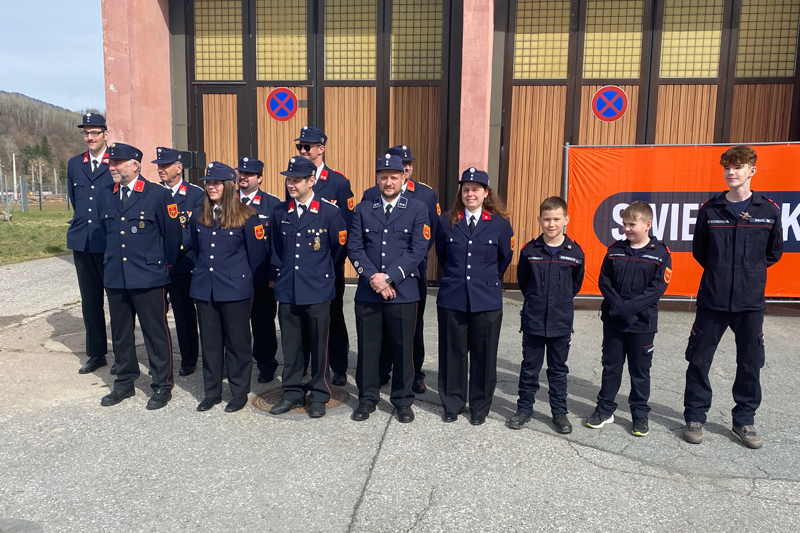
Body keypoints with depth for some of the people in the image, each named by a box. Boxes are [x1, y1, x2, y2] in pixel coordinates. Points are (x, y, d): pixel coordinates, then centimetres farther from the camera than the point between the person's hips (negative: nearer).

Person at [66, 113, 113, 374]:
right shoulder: (74, 164, 12)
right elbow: (74, 199, 22)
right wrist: (84, 220, 16)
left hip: (110, 242, -5)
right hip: (82, 242, 5)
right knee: (89, 299, 11)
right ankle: (96, 353, 23)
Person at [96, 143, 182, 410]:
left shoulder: (158, 194, -7)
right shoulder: (105, 197, 9)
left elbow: (172, 234, -2)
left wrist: (162, 266, 5)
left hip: (149, 279, -5)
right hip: (115, 278, 6)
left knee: (156, 334, 3)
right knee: (120, 334, 15)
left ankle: (162, 386, 16)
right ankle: (124, 383, 31)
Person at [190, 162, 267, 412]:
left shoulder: (246, 217, -9)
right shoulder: (199, 216, 7)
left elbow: (257, 254, -2)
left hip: (235, 290, -5)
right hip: (204, 288, 5)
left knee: (237, 342, 5)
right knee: (210, 342, 13)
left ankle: (239, 393, 20)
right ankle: (212, 392, 27)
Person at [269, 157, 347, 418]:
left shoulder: (330, 212, -7)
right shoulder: (279, 211, 6)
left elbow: (340, 249, 4)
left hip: (317, 291, -3)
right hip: (287, 290, 4)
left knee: (319, 345, 5)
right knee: (290, 345, 11)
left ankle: (319, 396, 20)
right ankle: (293, 393, 26)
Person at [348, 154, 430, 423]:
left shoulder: (418, 209, 2)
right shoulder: (363, 209, 9)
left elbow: (418, 250, -7)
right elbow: (354, 248, 1)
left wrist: (389, 277, -14)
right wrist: (372, 278, -12)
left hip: (403, 292, -2)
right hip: (368, 292, 2)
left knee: (403, 348, 7)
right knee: (368, 348, 9)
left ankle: (403, 401, 23)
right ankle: (367, 398, 24)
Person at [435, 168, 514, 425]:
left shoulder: (500, 224, -1)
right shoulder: (447, 222, 3)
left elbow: (505, 258, 12)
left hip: (487, 301, -1)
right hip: (451, 298, 1)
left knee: (484, 355, 8)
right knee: (452, 353, 9)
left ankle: (480, 408, 25)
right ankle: (452, 404, 26)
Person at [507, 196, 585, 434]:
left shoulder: (575, 253, -4)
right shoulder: (529, 251, -5)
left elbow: (576, 284, 12)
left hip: (561, 321, 0)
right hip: (533, 320, 0)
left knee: (558, 369, 13)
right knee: (529, 367, 10)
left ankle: (559, 411, 26)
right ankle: (524, 408, 24)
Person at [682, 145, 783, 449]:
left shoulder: (769, 211, 0)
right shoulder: (710, 210, -1)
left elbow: (774, 252, 12)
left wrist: (751, 271, 8)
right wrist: (720, 272, 8)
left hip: (751, 302, 1)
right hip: (712, 301, 0)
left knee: (751, 364, 9)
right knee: (699, 360, 4)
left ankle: (744, 421, 26)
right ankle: (695, 417, 19)